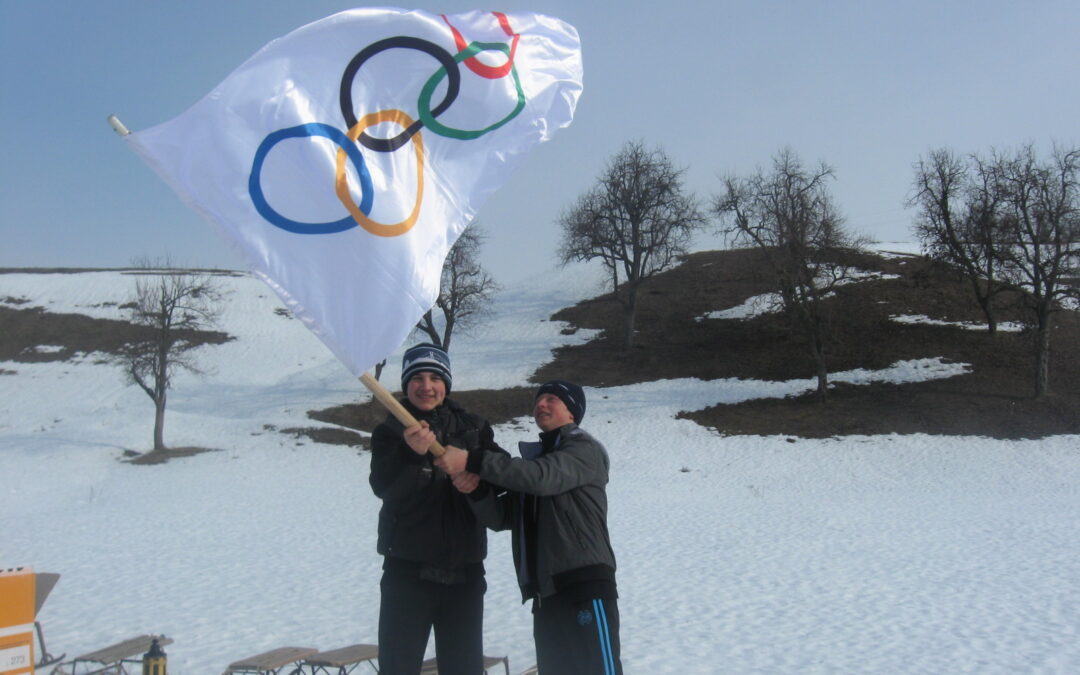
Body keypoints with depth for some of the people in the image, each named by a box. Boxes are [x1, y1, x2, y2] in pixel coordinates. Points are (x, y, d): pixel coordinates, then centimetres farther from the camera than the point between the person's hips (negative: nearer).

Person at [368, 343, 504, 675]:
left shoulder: (472, 427, 8)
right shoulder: (390, 431, 0)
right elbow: (382, 486, -15)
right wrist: (412, 452, -35)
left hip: (465, 569, 3)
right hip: (409, 568, -2)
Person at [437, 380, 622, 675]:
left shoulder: (584, 449, 1)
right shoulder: (532, 458, 22)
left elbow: (543, 477, -19)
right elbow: (500, 517, 13)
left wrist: (471, 462, -24)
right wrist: (475, 489, -9)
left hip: (584, 589, -7)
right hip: (545, 597, 7)